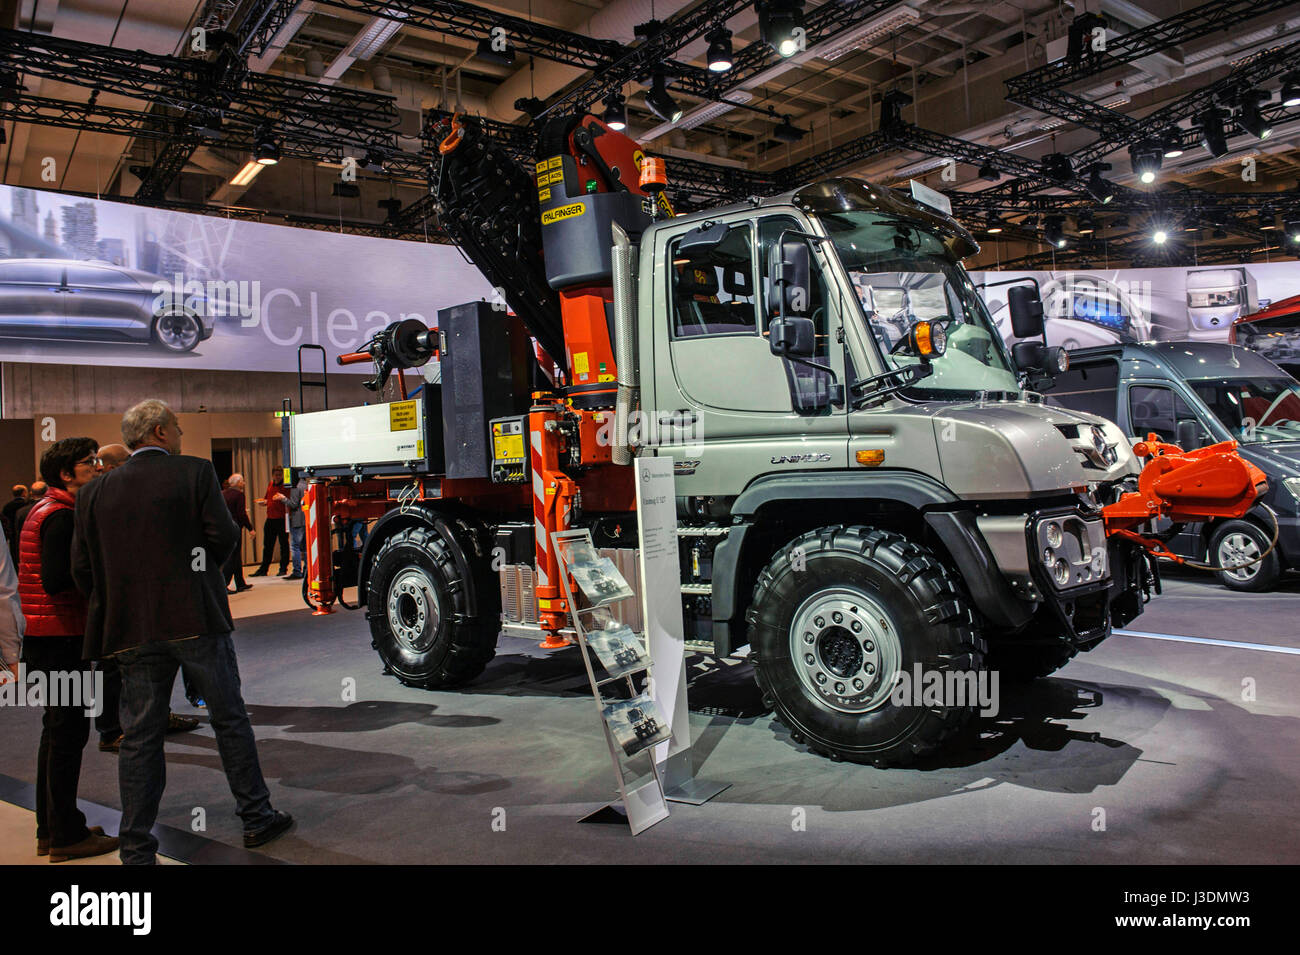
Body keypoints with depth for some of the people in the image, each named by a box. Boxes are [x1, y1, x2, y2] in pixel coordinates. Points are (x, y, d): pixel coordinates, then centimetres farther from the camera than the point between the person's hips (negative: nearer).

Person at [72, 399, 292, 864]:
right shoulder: (195, 472, -4)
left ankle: (137, 850, 14)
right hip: (197, 619, -3)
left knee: (140, 737, 9)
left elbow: (83, 570, 4)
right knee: (230, 720, 10)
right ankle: (257, 817, 19)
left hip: (132, 630, 3)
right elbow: (223, 537, -10)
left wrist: (120, 603, 18)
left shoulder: (94, 492, 6)